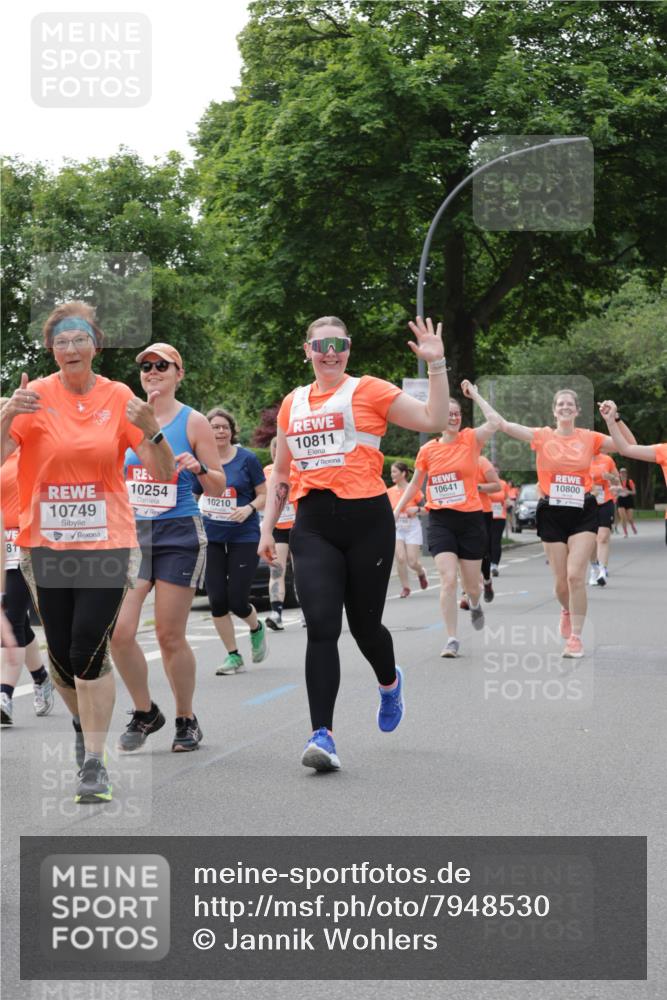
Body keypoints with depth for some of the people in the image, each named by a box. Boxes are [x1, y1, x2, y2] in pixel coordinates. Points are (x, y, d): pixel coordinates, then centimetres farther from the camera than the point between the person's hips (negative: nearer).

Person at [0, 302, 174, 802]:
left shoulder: (119, 398, -1)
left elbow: (164, 471, -2)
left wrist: (151, 428, -21)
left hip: (105, 544, -1)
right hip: (47, 544, 2)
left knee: (89, 653, -11)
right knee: (61, 657, 8)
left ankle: (95, 761, -2)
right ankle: (84, 724, 38)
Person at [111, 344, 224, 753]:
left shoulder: (193, 422, -2)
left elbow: (218, 486, -2)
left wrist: (200, 468, -19)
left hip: (178, 536, -4)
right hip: (133, 535, 4)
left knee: (170, 636, -1)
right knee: (119, 632, -8)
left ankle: (187, 720, 17)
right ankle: (145, 713, 13)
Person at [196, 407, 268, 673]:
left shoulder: (247, 458, -6)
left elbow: (264, 495, -1)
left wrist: (249, 509, -19)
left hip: (243, 538, -3)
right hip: (211, 538, 3)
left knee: (237, 601, -6)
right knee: (217, 600, -1)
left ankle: (257, 628, 29)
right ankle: (233, 656, 14)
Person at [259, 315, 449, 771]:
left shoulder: (368, 390, 2)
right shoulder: (293, 403, 16)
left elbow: (432, 419, -6)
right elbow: (281, 472, 23)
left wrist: (437, 364, -13)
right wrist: (268, 527, 18)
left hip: (366, 518, -3)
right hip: (313, 524, 3)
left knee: (364, 624, 8)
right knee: (321, 627, -10)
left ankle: (390, 682, 42)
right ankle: (322, 735, -11)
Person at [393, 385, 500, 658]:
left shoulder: (471, 439, -2)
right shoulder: (427, 450, 3)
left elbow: (493, 424, -22)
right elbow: (415, 484, 16)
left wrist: (474, 395, -14)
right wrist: (397, 510, 14)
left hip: (470, 519, 0)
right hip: (440, 520, 0)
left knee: (472, 584, 9)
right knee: (448, 579, -15)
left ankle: (474, 604, 47)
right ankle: (452, 639, -7)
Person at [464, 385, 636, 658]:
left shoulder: (589, 438, 2)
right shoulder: (542, 436, 1)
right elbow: (502, 424, -4)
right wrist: (475, 395, -3)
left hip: (583, 513, -1)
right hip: (552, 513, 1)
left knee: (575, 575, -14)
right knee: (561, 580, 6)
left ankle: (575, 636, -3)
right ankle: (567, 610, 41)